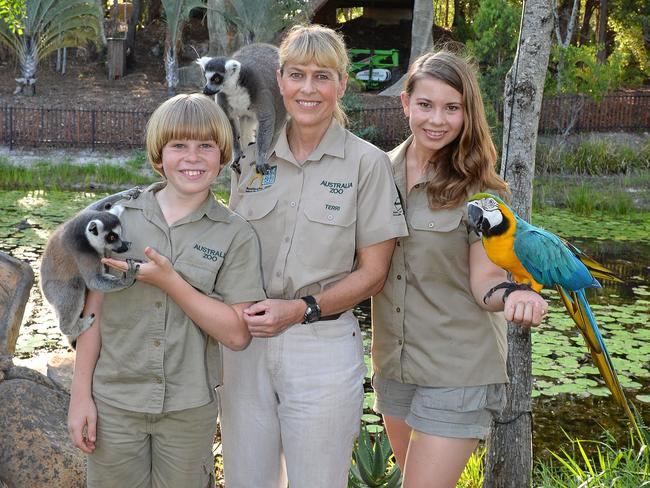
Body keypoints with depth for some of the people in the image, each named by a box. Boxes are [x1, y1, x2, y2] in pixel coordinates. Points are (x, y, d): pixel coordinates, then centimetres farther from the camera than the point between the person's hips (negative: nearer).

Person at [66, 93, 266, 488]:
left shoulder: (236, 235, -7)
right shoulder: (118, 216, -2)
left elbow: (237, 334, -12)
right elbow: (94, 311, 2)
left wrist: (169, 281, -19)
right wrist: (81, 394, 1)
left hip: (190, 410, -1)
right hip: (114, 403, 1)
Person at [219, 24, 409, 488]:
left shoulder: (367, 163, -5)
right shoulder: (253, 158, 6)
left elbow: (372, 273, -4)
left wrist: (302, 309, -16)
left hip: (323, 349, -3)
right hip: (245, 343, 4)